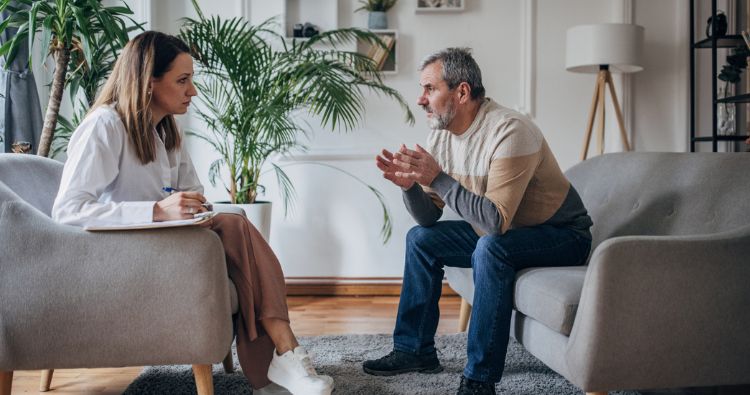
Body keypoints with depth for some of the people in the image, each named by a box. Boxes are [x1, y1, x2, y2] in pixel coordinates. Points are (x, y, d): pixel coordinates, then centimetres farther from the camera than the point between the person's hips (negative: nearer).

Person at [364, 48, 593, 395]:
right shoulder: (441, 134, -3)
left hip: (563, 235, -8)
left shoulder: (508, 131, -28)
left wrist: (438, 178, -36)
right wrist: (410, 184, -21)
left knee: (490, 248, -35)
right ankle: (415, 350, 13)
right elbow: (429, 216, -1)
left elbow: (496, 222, -36)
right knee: (420, 239, 4)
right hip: (495, 233, 8)